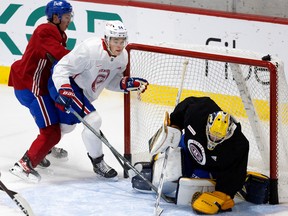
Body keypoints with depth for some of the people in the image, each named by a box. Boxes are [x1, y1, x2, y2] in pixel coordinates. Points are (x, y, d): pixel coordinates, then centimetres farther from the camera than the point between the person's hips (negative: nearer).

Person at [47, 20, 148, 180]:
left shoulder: (122, 57, -5)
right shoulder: (90, 49, -31)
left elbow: (111, 80, 6)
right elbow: (62, 67, -29)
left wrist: (128, 83, -12)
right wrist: (64, 90, -41)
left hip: (84, 92, 10)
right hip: (67, 83, -10)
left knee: (68, 123, 28)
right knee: (93, 120, -20)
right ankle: (98, 162, -2)